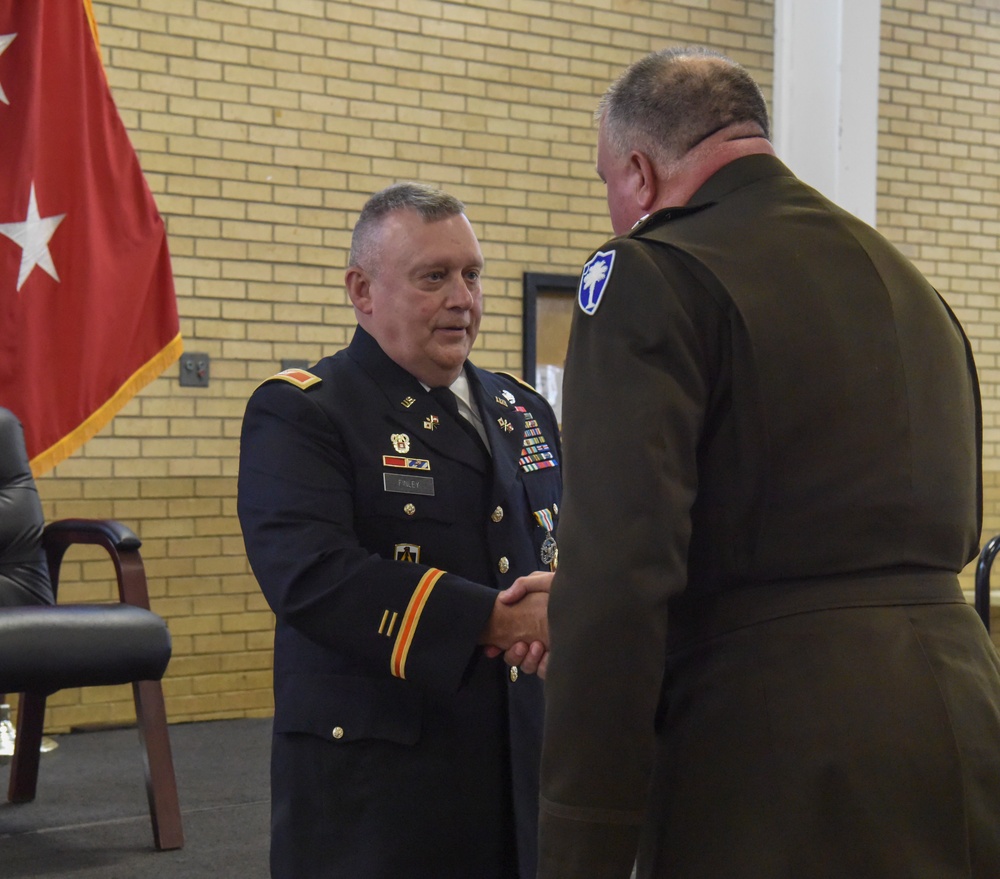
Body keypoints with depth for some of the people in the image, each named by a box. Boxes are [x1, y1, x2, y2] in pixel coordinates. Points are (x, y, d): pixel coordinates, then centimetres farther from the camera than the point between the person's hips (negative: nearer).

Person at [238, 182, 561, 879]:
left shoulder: (525, 413, 16)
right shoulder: (298, 414, -5)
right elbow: (312, 575, -20)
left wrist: (560, 604, -15)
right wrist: (495, 622, -22)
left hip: (526, 765, 6)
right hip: (372, 780, -5)